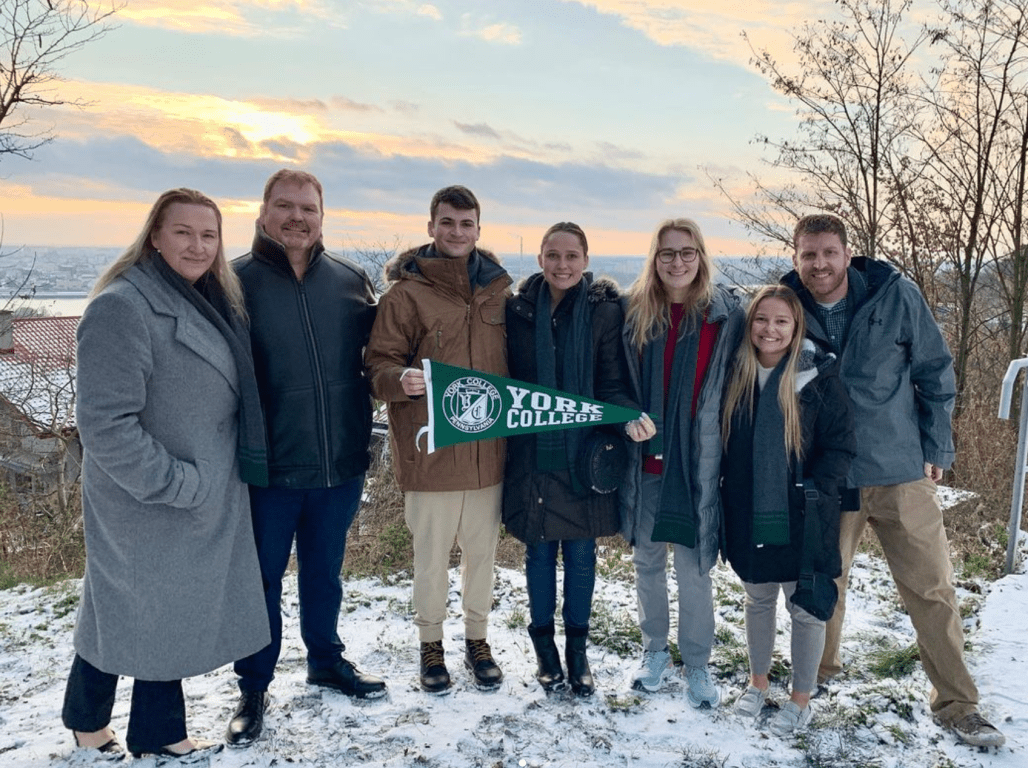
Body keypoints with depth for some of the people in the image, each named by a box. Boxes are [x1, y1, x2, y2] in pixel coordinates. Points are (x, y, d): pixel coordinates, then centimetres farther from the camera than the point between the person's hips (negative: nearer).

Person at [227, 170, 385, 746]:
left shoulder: (351, 279, 2)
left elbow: (374, 351, 14)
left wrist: (363, 424, 6)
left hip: (342, 461, 3)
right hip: (267, 465, -3)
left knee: (325, 571, 21)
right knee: (263, 580, 11)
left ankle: (327, 660, 41)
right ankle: (254, 687, 29)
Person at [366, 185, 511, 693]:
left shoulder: (500, 289, 7)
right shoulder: (406, 292, -5)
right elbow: (379, 365, -6)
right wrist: (402, 380, -27)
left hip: (490, 450, 4)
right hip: (431, 451, -3)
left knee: (482, 551, 16)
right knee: (431, 556, 9)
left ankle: (477, 641, 35)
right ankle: (431, 646, 31)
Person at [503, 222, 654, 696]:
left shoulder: (605, 311, -4)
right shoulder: (519, 310, 0)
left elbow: (612, 385, -6)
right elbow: (504, 379, 6)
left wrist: (630, 417, -25)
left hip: (584, 456, -1)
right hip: (531, 454, 1)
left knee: (581, 554, 9)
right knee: (540, 551, 11)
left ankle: (577, 650, 28)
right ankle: (544, 645, 31)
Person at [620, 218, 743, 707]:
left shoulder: (725, 314, -2)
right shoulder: (634, 312, 2)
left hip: (697, 462, -2)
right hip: (643, 462, 2)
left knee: (694, 567, 3)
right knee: (647, 561, 14)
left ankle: (696, 664, 22)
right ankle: (654, 651, 33)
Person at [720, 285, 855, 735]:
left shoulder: (819, 377, -11)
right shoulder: (736, 375, 0)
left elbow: (841, 445, -10)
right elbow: (721, 441, 8)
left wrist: (815, 493, -18)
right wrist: (721, 492, 1)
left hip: (802, 520, -3)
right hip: (747, 516, 4)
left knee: (805, 609, 9)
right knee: (758, 599, 20)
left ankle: (801, 699, 28)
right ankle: (758, 681, 40)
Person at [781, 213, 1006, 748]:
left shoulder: (897, 296, -7)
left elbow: (935, 373, 2)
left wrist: (935, 448, 2)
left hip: (902, 471, 0)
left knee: (933, 588, 5)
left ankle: (956, 704, 22)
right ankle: (819, 671, 37)